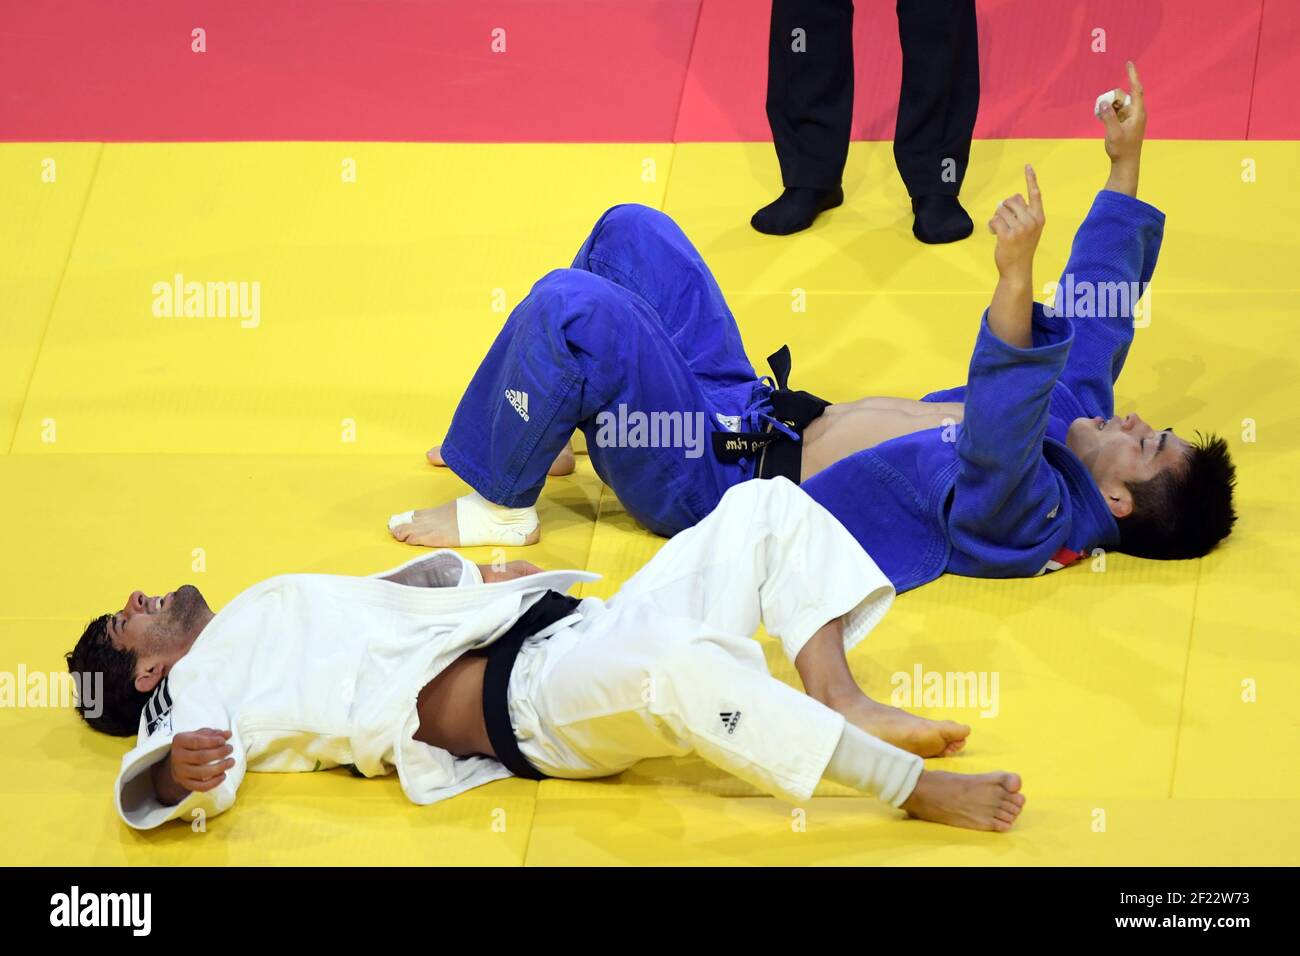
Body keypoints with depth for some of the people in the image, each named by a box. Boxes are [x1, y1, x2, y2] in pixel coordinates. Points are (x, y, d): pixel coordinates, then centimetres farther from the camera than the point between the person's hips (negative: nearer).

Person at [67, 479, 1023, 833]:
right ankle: (907, 784, -34)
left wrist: (482, 576, 18)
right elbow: (161, 782, -16)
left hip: (579, 625, 9)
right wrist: (180, 772, -38)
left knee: (766, 507, 2)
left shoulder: (274, 610, 29)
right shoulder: (200, 687, 6)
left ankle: (843, 710, -15)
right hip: (529, 703, -9)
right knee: (671, 659, -40)